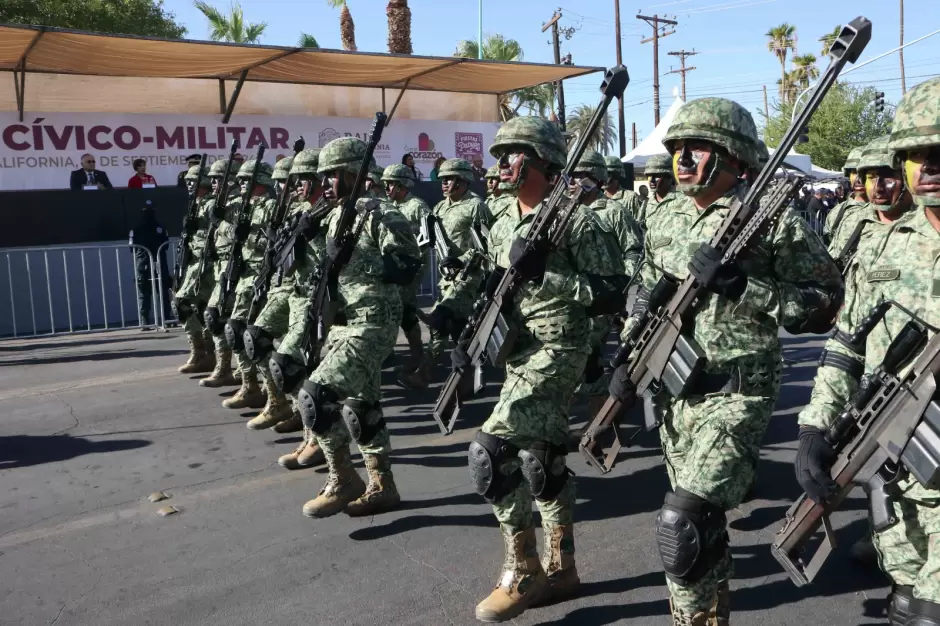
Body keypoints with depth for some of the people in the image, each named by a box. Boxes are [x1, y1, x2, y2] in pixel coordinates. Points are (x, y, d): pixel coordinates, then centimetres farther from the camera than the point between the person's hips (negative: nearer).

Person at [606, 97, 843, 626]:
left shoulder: (772, 219, -10)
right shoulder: (663, 219, 8)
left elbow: (826, 304, -10)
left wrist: (742, 286, -21)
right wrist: (629, 359, 9)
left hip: (736, 394, -6)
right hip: (673, 390, 6)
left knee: (683, 520, -16)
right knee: (701, 521, 16)